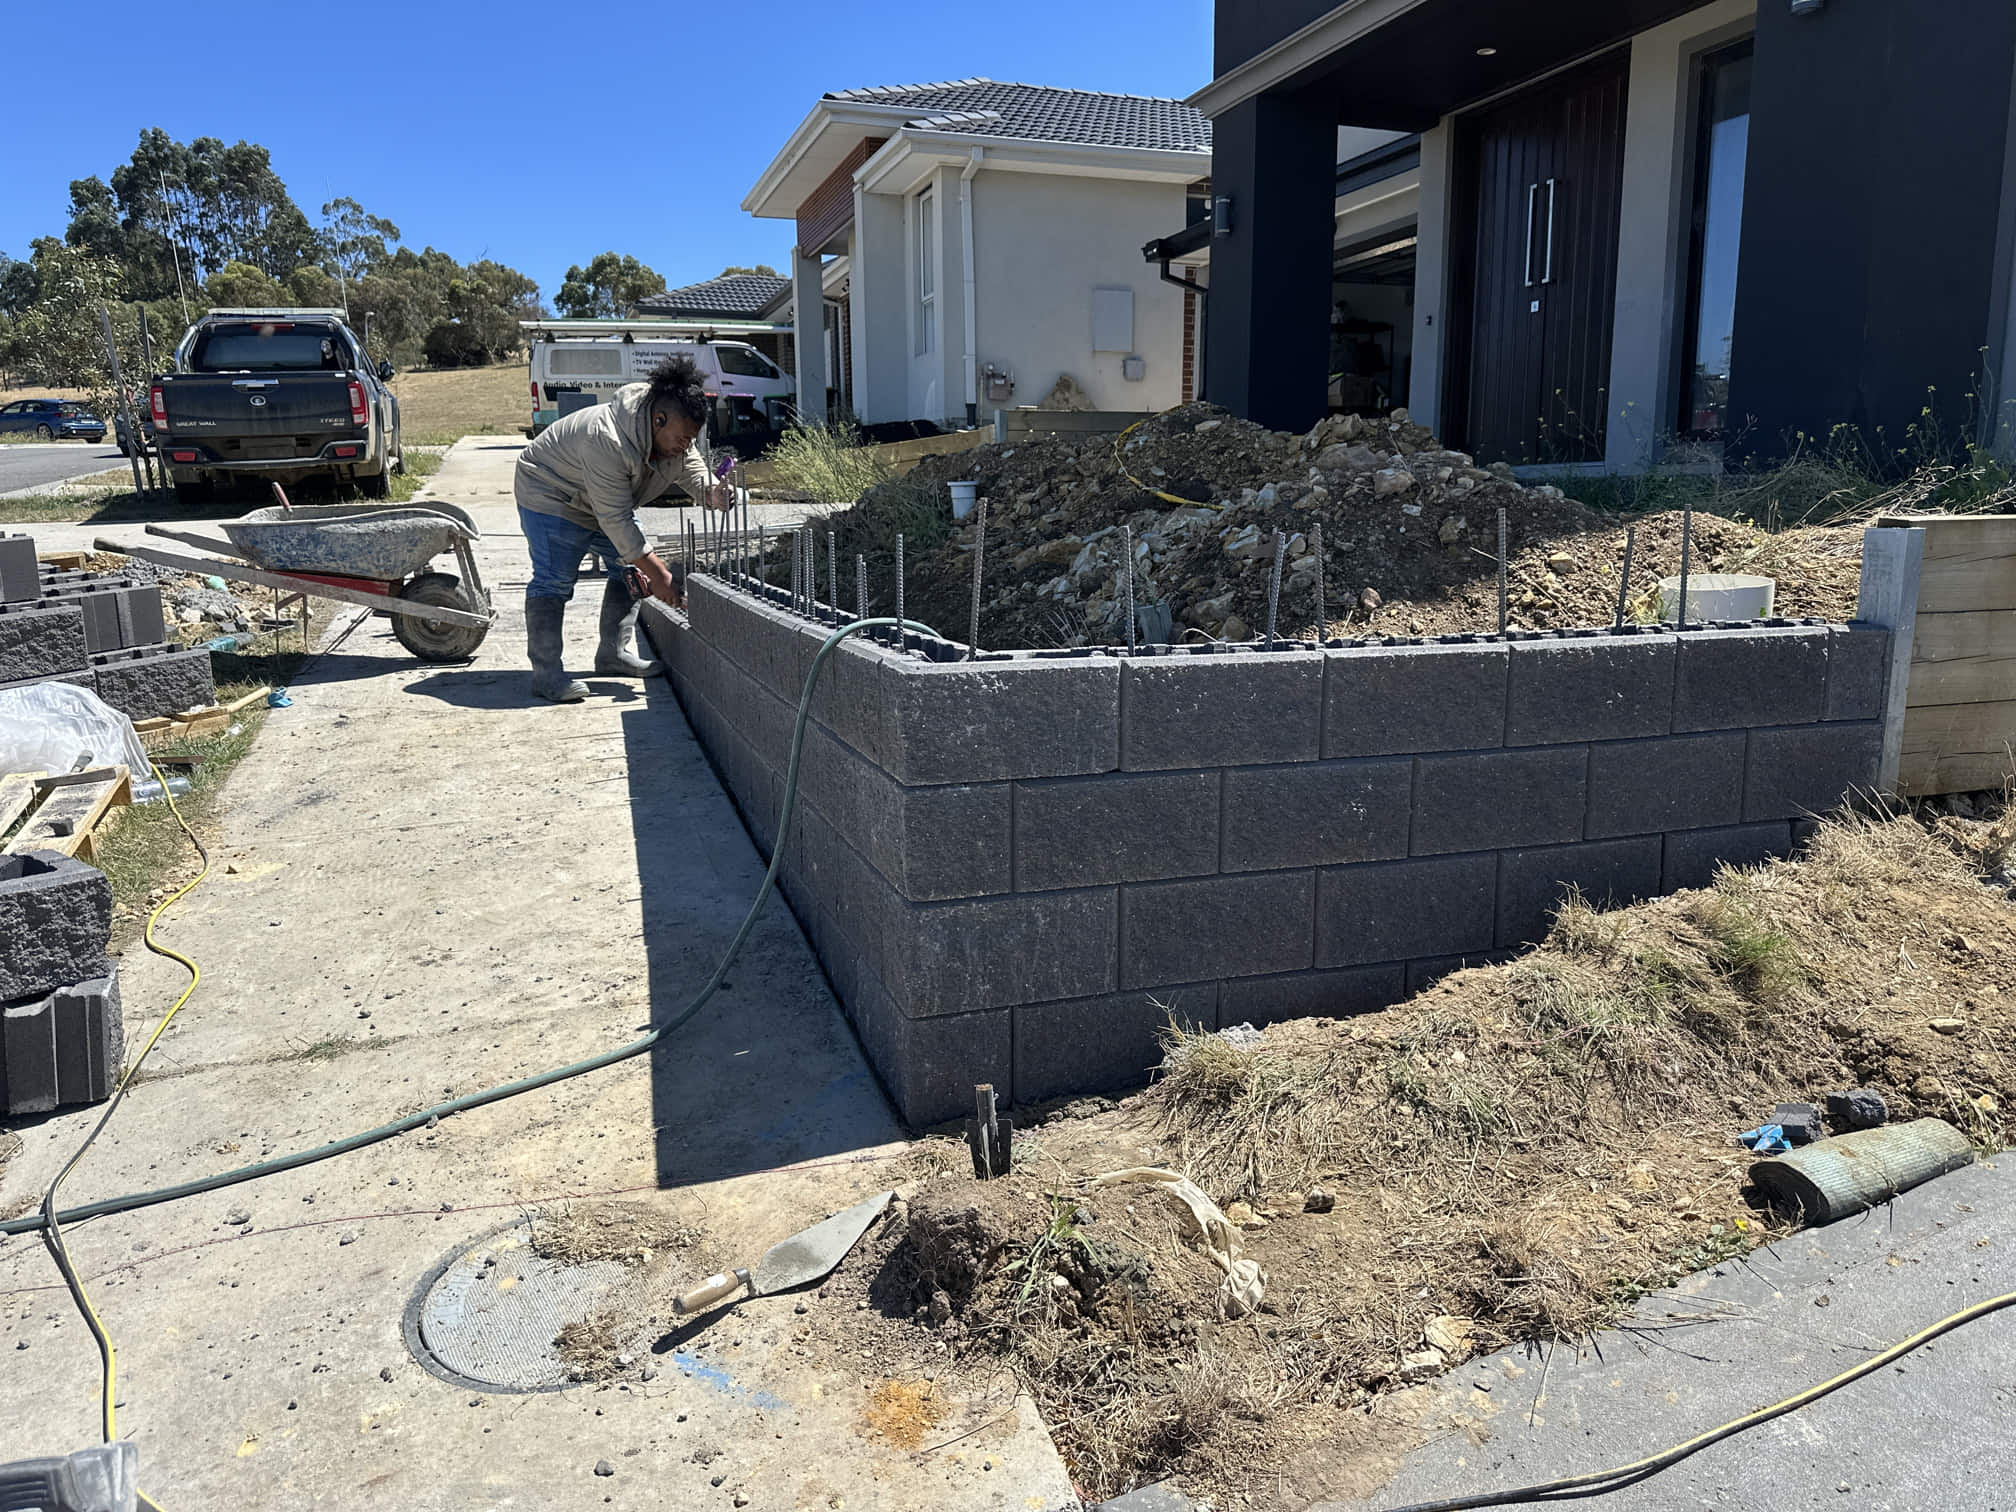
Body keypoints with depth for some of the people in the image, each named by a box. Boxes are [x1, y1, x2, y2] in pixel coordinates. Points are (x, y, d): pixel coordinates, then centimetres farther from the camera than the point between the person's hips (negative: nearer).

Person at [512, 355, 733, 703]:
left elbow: (693, 470, -8)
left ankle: (613, 654, 12)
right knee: (554, 580, -17)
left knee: (630, 569, 3)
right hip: (551, 494, -8)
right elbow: (615, 519, -38)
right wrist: (657, 574, -37)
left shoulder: (678, 434, -16)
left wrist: (711, 494, -35)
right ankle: (546, 671, -16)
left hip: (607, 500, 9)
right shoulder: (607, 441, -41)